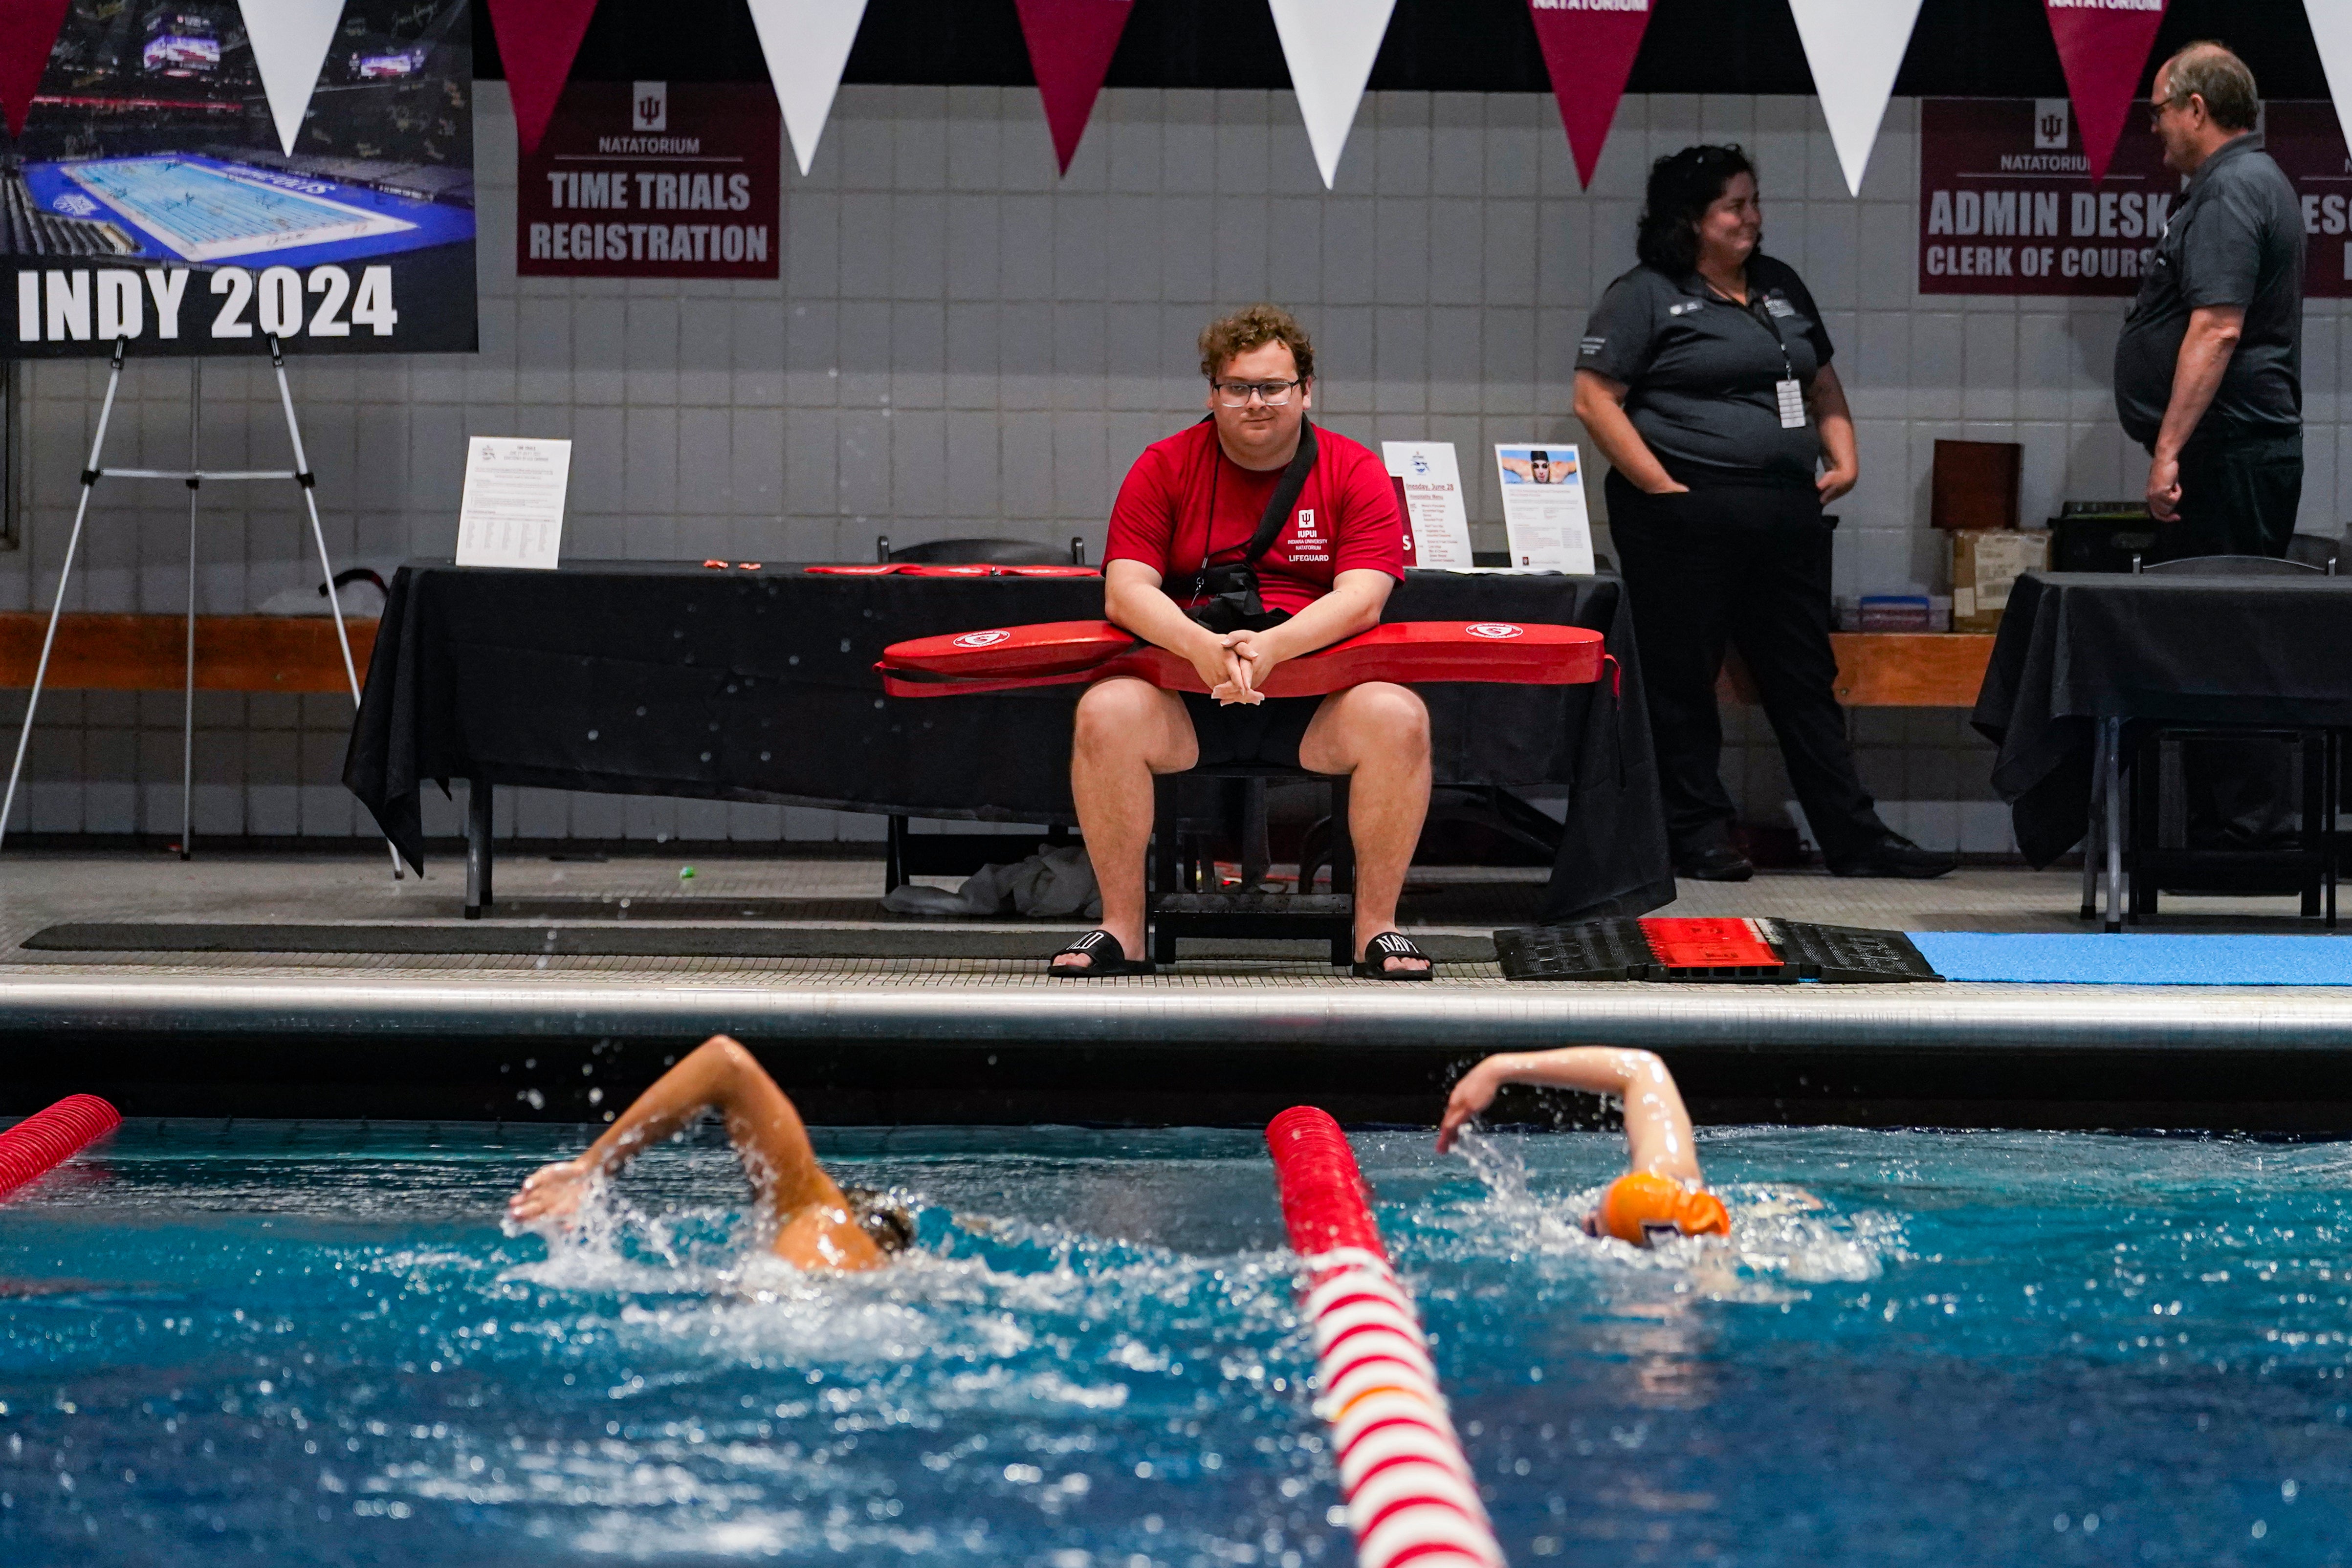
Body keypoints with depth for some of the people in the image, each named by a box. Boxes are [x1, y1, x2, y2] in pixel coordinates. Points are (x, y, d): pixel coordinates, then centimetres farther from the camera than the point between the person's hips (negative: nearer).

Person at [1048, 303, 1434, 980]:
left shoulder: (1356, 473, 4)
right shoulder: (1163, 468, 7)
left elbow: (1362, 596, -9)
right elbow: (1126, 590, -4)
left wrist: (1270, 647, -28)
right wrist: (1202, 647, -25)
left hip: (1316, 699, -1)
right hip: (1186, 695, 1)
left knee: (1396, 717, -30)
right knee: (1106, 711, -29)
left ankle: (1377, 929, -17)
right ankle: (1120, 930, -18)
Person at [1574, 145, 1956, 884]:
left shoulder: (1782, 288, 18)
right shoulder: (1645, 296, -3)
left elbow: (1823, 386, 27)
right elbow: (1595, 400, -9)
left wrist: (1843, 459, 11)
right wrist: (1663, 488, -14)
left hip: (1787, 514, 6)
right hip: (1686, 520, -6)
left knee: (1806, 679, 8)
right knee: (1683, 681, 0)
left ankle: (1854, 837, 8)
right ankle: (1698, 837, 7)